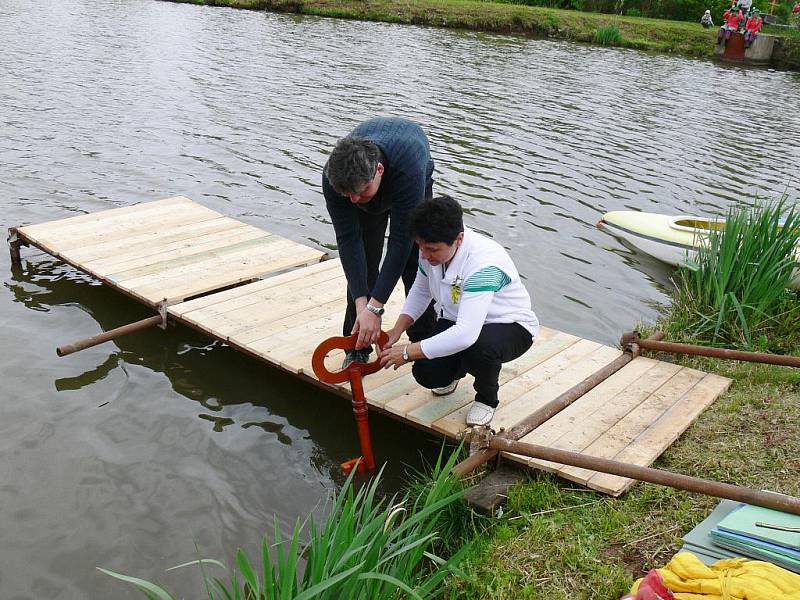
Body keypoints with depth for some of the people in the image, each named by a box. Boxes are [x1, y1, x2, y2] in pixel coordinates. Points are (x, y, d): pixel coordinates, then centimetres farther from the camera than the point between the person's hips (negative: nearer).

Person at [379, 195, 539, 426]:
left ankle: (487, 398, -3)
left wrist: (408, 351, -36)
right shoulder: (431, 249, -14)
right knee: (426, 374, -16)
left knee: (479, 348, -39)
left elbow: (466, 334, -44)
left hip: (510, 326, -6)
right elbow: (421, 290, 7)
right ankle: (455, 371, 24)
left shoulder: (484, 264, -37)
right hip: (456, 322, 6)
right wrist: (397, 330, -7)